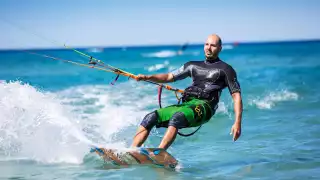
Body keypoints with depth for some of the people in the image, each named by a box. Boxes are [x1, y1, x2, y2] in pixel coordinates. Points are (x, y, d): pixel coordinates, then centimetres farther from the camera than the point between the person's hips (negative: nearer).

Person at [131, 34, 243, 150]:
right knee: (150, 118, -15)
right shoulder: (193, 66, 26)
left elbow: (236, 96, 3)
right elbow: (170, 77, 28)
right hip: (185, 104, 6)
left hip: (204, 107, -6)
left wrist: (237, 122, -10)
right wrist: (147, 77, 10)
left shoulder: (225, 69, 10)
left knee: (177, 117, -37)